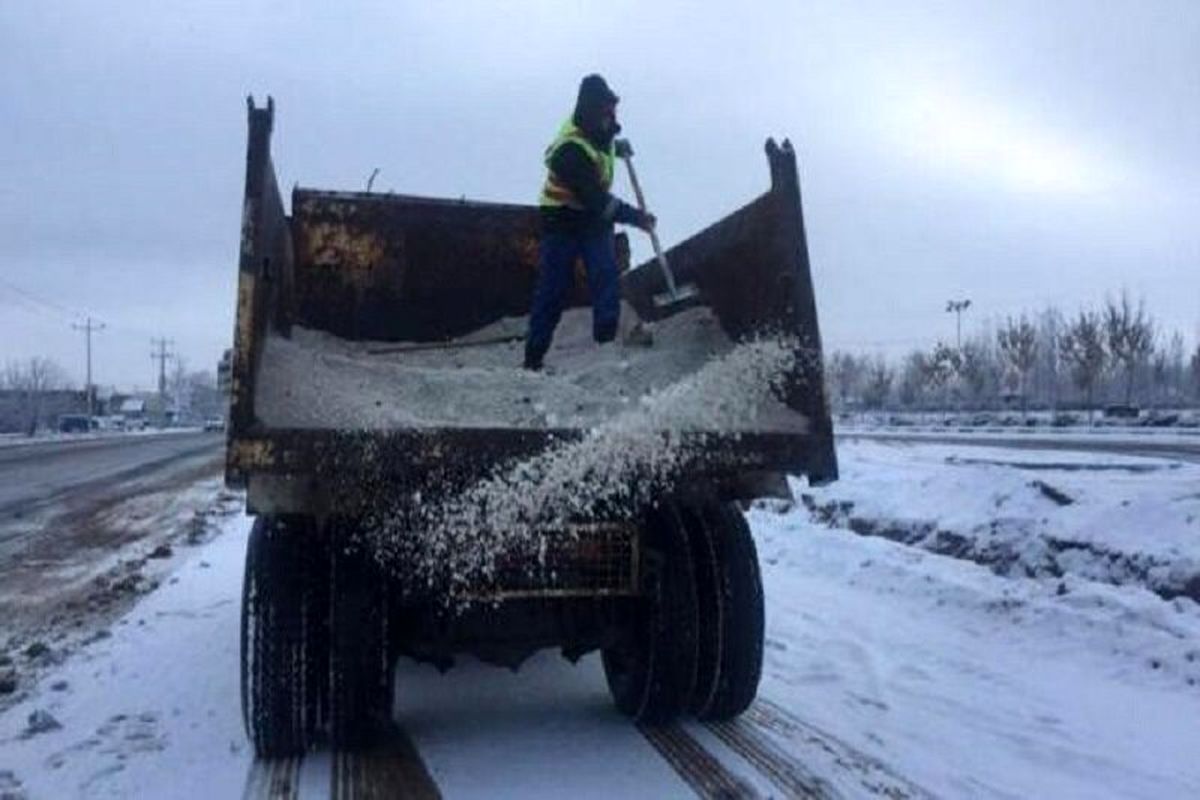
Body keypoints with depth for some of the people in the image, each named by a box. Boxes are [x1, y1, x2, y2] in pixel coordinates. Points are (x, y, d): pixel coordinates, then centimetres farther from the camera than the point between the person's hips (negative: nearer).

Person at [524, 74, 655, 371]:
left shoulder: (598, 130, -5)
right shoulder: (570, 149, -31)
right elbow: (595, 199, -31)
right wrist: (634, 216, -28)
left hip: (595, 217, 7)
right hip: (563, 222, -7)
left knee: (607, 278, -12)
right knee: (553, 291, -3)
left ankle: (606, 341, -13)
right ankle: (533, 357, 7)